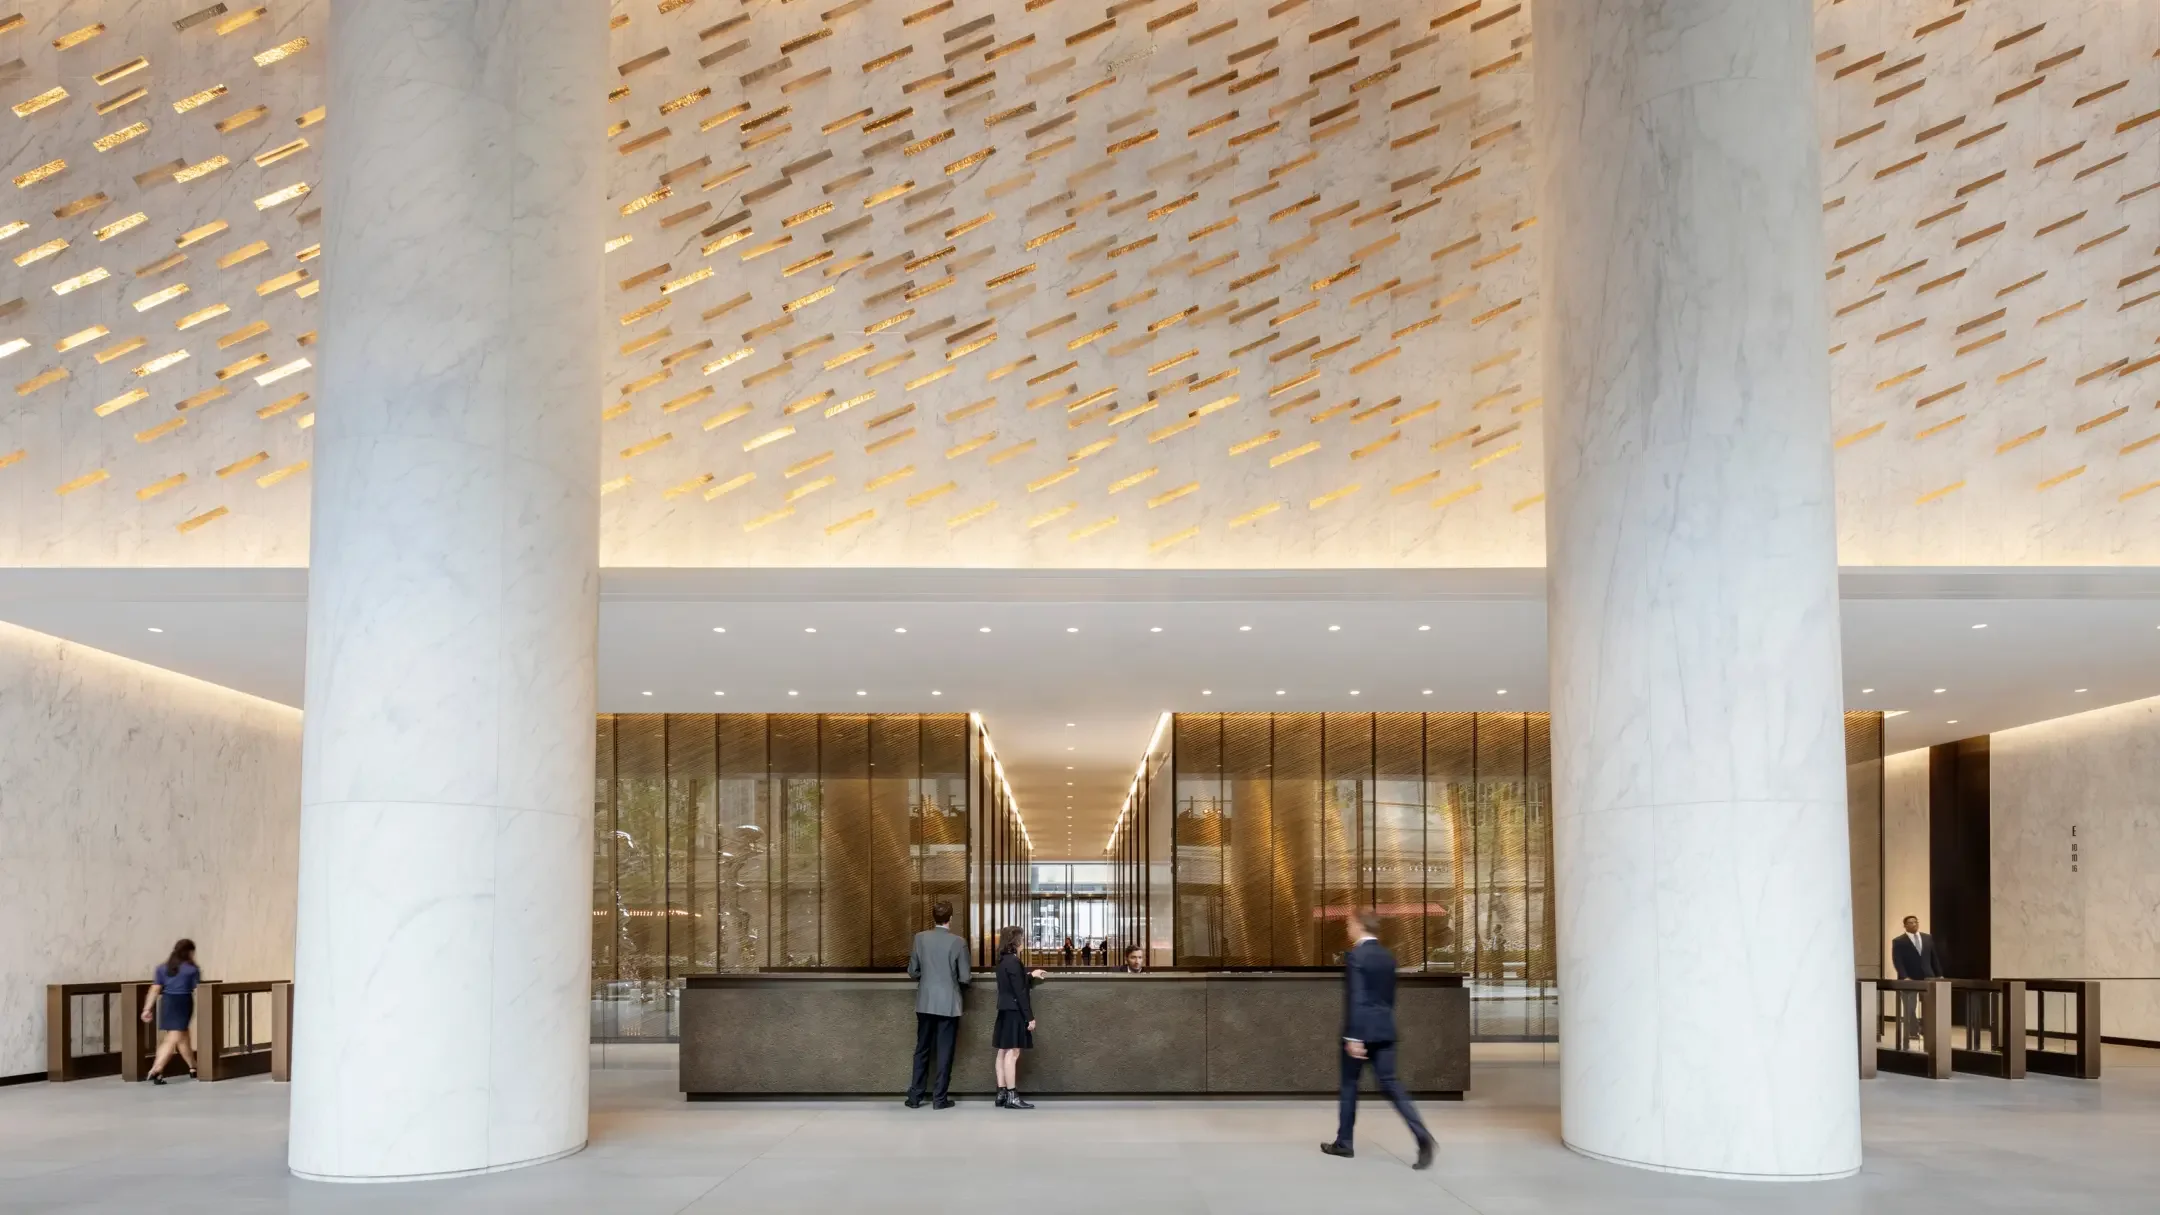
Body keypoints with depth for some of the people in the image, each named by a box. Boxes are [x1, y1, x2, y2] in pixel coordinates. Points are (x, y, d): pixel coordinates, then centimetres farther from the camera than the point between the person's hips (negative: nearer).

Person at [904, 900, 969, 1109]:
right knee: (944, 1052, 4)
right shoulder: (958, 942, -9)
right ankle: (940, 1098, 5)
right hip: (948, 1004, -3)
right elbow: (964, 978, -6)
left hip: (925, 1003, 3)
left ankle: (915, 1096, 14)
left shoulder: (920, 938, -2)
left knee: (922, 1050, 12)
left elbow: (912, 972, 2)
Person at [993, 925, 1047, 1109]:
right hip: (1014, 1012, -10)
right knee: (1012, 1053, -9)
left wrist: (1031, 975, 29)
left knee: (1003, 1052, 10)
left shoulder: (1003, 961, 12)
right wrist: (1030, 1016, -16)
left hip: (1006, 1011, 10)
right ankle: (1012, 1097, -10)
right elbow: (1020, 992, -19)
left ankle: (1002, 1093, 12)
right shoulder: (1013, 962, -17)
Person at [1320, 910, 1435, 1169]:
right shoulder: (1387, 956, 11)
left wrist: (1352, 1036, -19)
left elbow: (1354, 998, -18)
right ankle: (1422, 1136, -14)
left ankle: (1344, 1142, 19)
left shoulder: (1355, 955, -13)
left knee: (1349, 1085, 9)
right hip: (1384, 1030, 6)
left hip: (1361, 1030, -6)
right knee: (1390, 1084, 3)